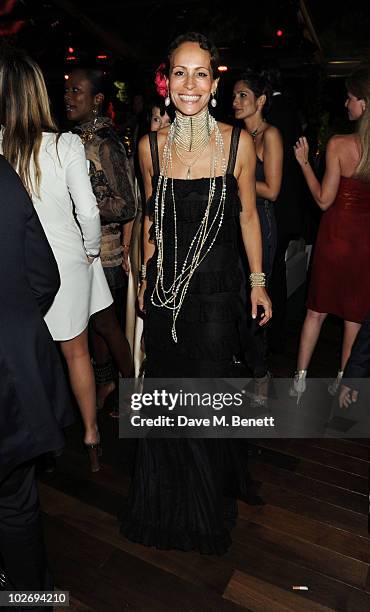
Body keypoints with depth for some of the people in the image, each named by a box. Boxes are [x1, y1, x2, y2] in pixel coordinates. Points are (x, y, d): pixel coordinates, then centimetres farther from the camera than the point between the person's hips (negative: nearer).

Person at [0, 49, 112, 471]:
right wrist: (91, 250, 5)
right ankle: (91, 437, 31)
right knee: (76, 352, 16)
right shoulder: (65, 145, -12)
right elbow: (88, 210, -12)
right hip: (65, 262, 0)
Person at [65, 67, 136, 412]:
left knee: (105, 322, 5)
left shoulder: (107, 145, -16)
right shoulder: (75, 138, 8)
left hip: (105, 252, -7)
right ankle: (105, 380, 36)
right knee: (93, 319, 17)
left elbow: (126, 206, -18)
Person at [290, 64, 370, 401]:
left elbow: (324, 200, -10)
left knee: (318, 308, 12)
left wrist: (304, 162, -2)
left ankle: (301, 377, 21)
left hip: (337, 234, -2)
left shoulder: (338, 144, -15)